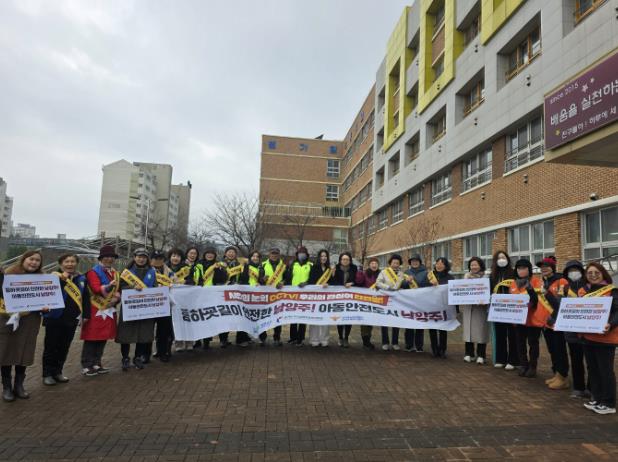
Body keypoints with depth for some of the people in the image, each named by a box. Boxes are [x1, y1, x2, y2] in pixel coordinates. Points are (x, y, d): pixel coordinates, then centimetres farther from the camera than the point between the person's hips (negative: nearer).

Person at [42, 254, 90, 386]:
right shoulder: (54, 276, -6)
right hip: (54, 318, -4)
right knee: (51, 346, 5)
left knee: (64, 347, 13)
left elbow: (86, 298, 10)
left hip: (71, 319, 4)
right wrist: (61, 280, -28)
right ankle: (47, 374, 16)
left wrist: (86, 315, 5)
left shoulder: (82, 279, 7)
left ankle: (58, 372, 26)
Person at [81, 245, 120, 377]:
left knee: (103, 338, 12)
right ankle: (86, 366, 7)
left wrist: (116, 298, -9)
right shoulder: (93, 272, -9)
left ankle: (97, 364, 22)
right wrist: (109, 286, -40)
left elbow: (118, 290, 12)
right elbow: (96, 289, -22)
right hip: (95, 310, -7)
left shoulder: (115, 273, 14)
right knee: (91, 339, -2)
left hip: (109, 310, 7)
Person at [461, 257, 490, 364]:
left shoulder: (485, 277, -1)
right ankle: (469, 354, 15)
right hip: (468, 307, 4)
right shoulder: (466, 276, 13)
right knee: (468, 330, 6)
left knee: (480, 331, -1)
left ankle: (481, 355, 8)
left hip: (480, 307, -4)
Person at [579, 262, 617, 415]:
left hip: (605, 337, -6)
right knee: (592, 368, 14)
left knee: (605, 370, 0)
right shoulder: (582, 291, 11)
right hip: (587, 336, 7)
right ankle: (597, 398, 26)